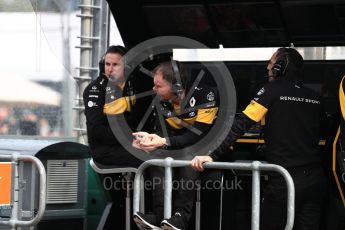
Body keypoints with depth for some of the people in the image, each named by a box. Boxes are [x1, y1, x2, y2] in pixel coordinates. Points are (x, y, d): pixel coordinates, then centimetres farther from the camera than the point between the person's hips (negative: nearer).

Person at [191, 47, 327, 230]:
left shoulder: (272, 90, -6)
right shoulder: (314, 98, 9)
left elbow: (240, 126, -11)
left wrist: (213, 155, -13)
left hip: (284, 180, -5)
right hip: (315, 179, 5)